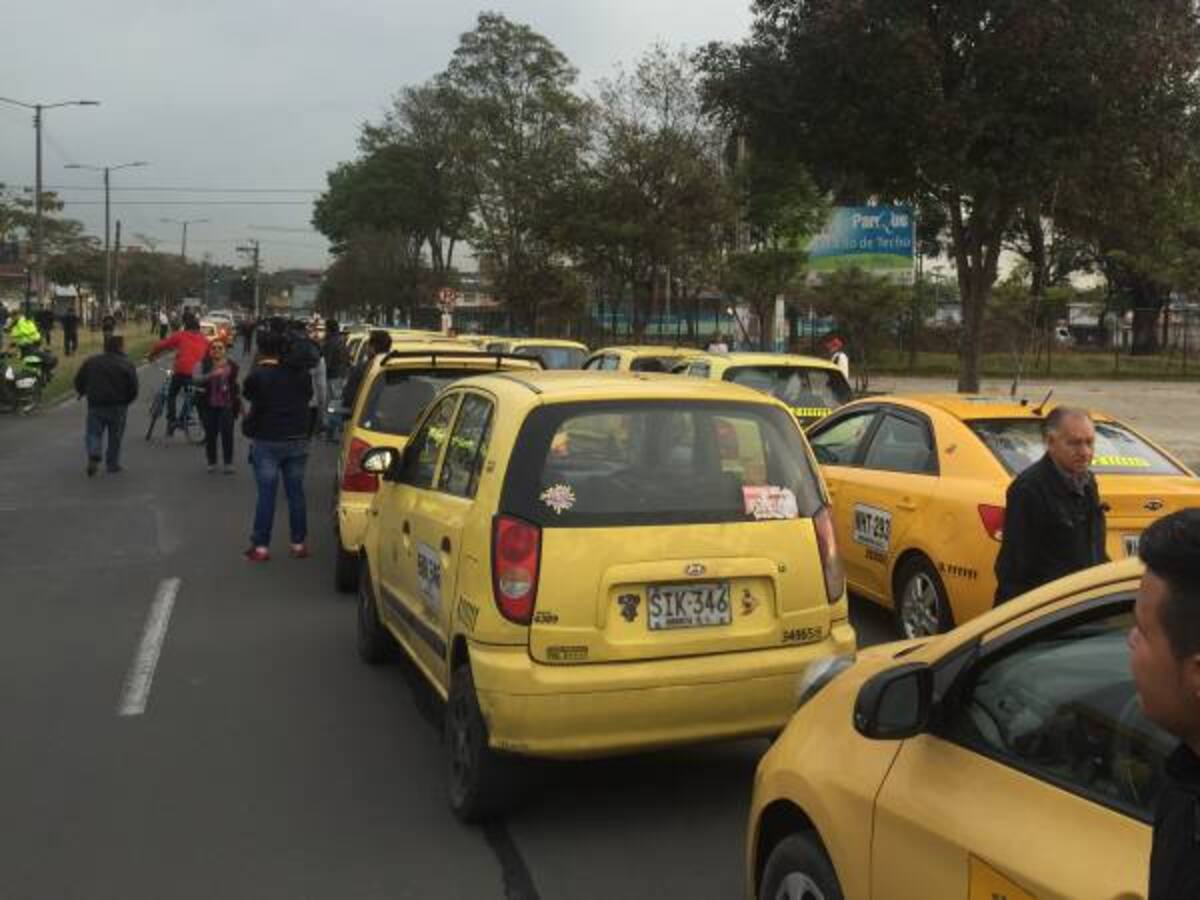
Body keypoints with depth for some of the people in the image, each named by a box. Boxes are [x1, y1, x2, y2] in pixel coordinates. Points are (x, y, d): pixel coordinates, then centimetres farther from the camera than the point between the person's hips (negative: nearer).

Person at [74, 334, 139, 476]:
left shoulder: (91, 362, 5)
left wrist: (83, 393, 25)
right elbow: (133, 389, -8)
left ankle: (94, 455, -17)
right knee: (115, 437, 11)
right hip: (117, 407, -2)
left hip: (95, 405, 2)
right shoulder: (127, 365, -4)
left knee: (93, 433, 10)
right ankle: (112, 465, 15)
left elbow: (78, 381, 6)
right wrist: (126, 401, 10)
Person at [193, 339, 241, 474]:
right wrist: (212, 374, -35)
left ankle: (228, 462, 5)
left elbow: (235, 385, 15)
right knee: (210, 434, 5)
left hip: (227, 405, 0)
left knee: (227, 433, -6)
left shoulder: (232, 366, 5)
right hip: (208, 406, 0)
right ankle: (211, 462, 18)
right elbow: (195, 379, -20)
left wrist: (240, 403, 18)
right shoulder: (202, 364, -2)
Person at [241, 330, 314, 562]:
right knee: (296, 492, 10)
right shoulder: (301, 374, 0)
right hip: (297, 440, 3)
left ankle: (261, 546, 3)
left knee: (266, 494, 0)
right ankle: (299, 543, 14)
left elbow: (247, 395, 2)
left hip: (267, 442, -3)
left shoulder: (257, 376, -13)